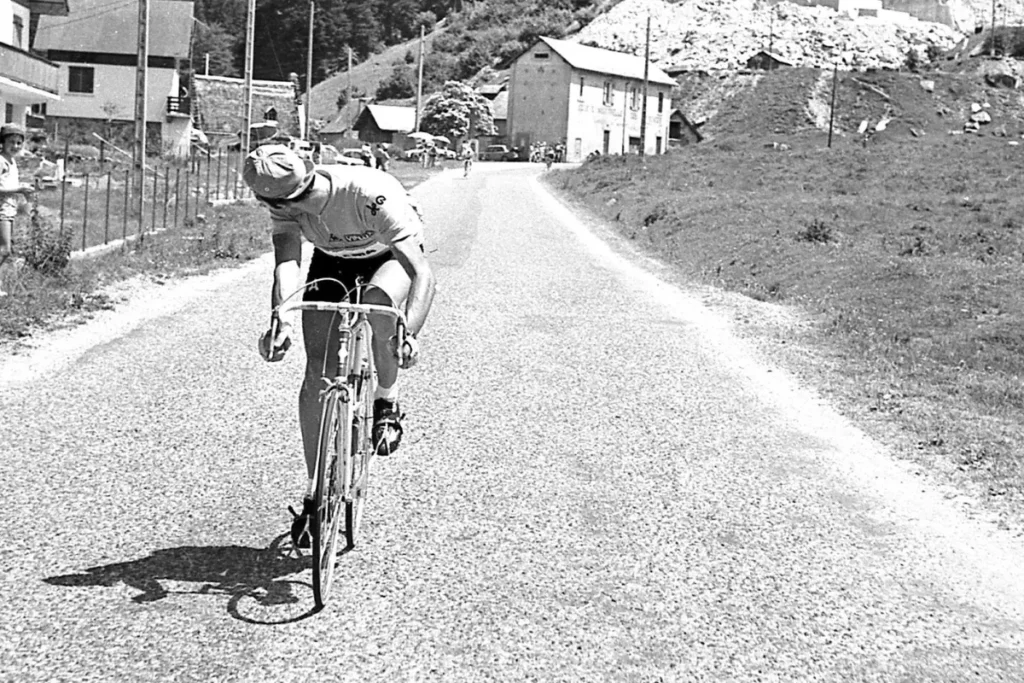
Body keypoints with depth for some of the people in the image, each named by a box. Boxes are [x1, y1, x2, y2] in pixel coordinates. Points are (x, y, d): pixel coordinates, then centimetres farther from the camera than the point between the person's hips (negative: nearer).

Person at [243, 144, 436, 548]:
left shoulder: (374, 195, -39)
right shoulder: (287, 204, -25)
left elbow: (423, 274, -43)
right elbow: (286, 263, -37)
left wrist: (409, 334, -58)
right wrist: (281, 321, -57)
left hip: (389, 257, -4)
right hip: (332, 261, 4)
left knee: (377, 307, -39)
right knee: (318, 372, -7)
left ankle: (387, 403, -11)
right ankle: (315, 492, 6)